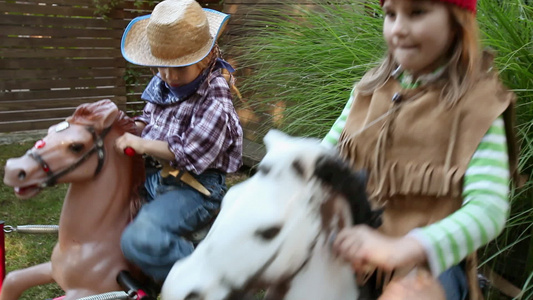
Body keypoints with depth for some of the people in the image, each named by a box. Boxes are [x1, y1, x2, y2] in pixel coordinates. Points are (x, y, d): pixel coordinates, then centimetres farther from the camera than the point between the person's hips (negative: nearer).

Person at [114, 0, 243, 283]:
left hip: (196, 188, -9)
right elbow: (150, 118, 20)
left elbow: (189, 155, -23)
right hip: (156, 174, 9)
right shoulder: (163, 81, 2)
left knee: (140, 240, -28)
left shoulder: (215, 102, -23)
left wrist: (140, 145, -18)